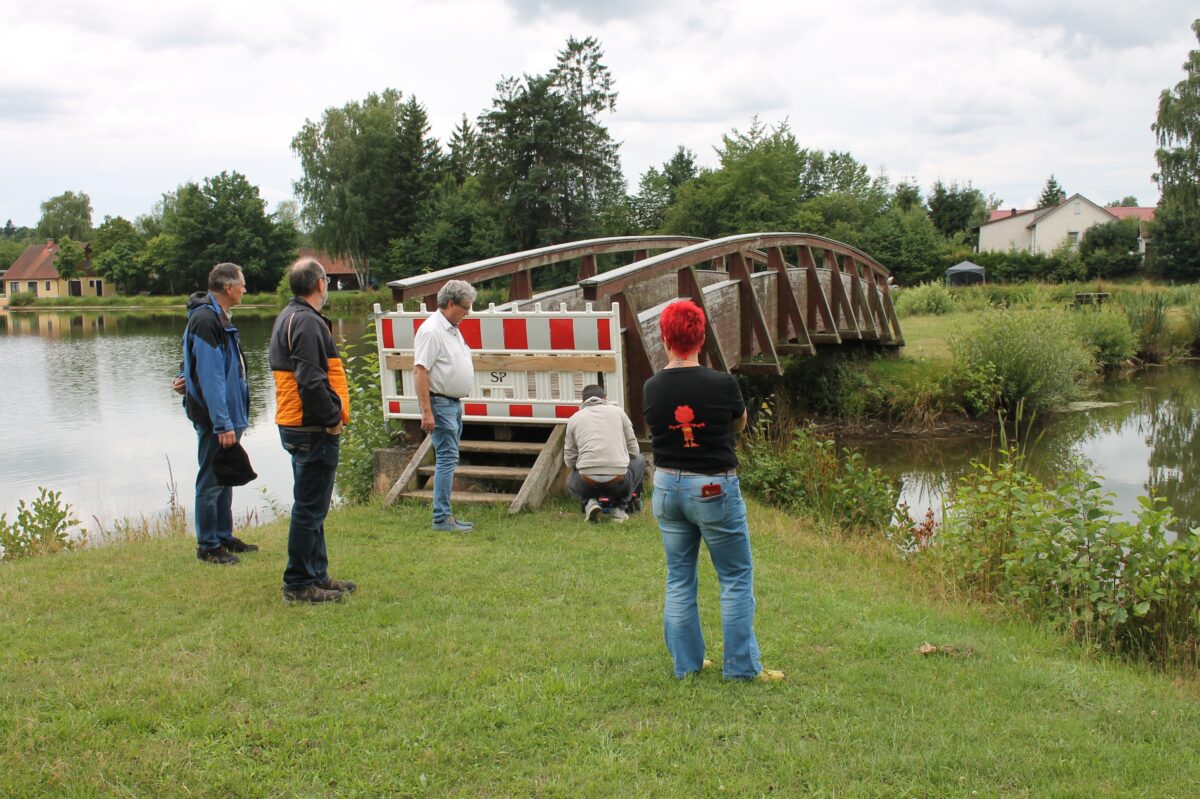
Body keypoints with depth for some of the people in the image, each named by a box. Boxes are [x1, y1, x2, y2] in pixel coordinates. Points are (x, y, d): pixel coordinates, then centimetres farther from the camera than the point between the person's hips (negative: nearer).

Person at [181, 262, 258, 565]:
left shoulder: (217, 317, 14)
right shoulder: (206, 320, -19)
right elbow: (211, 378, -23)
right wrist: (223, 424, -24)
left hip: (228, 416, 10)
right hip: (215, 419, -10)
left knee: (224, 479, 17)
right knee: (211, 482, -1)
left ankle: (224, 537, 28)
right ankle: (208, 546, 8)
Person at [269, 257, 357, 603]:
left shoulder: (289, 317, 16)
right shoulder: (307, 322, -17)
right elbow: (310, 381, -26)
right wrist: (332, 418, -15)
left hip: (297, 427, 11)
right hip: (313, 431, -11)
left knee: (311, 506, 18)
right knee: (310, 508, -4)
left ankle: (316, 575, 27)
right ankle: (299, 584, 3)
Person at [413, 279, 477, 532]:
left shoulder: (452, 329, 14)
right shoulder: (431, 331, -17)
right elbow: (420, 371, -22)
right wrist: (427, 412, -25)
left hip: (454, 402, 10)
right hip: (440, 402, -10)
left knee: (449, 458, 12)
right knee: (447, 458, -10)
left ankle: (445, 514, 18)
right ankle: (442, 518, -8)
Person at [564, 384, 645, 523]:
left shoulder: (574, 419, 14)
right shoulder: (618, 412, 13)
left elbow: (569, 461, 12)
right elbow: (633, 450, 14)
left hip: (587, 484, 1)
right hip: (619, 483, -1)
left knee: (571, 480, 38)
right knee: (639, 459, 32)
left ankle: (589, 502, 6)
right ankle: (619, 507, 16)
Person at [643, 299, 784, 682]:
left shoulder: (652, 388, -6)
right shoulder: (722, 384, -15)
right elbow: (740, 424, 4)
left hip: (668, 486, 4)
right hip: (714, 489, -4)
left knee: (679, 579, 14)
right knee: (736, 578, 8)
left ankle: (686, 663, 21)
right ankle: (742, 665, 11)